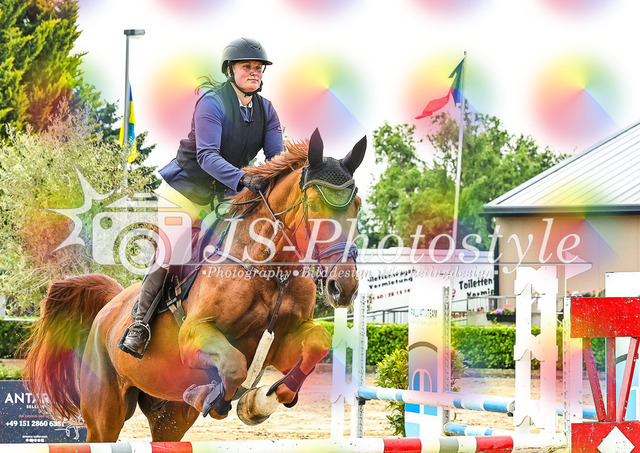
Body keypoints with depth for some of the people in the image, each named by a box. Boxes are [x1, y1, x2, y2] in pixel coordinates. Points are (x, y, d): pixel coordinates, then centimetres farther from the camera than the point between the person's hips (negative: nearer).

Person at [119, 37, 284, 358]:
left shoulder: (265, 111, 1)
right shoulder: (212, 103, -19)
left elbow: (277, 156, -8)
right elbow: (207, 156, -31)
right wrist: (242, 179, -46)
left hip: (224, 194, 6)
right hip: (187, 186, -6)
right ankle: (139, 325, 3)